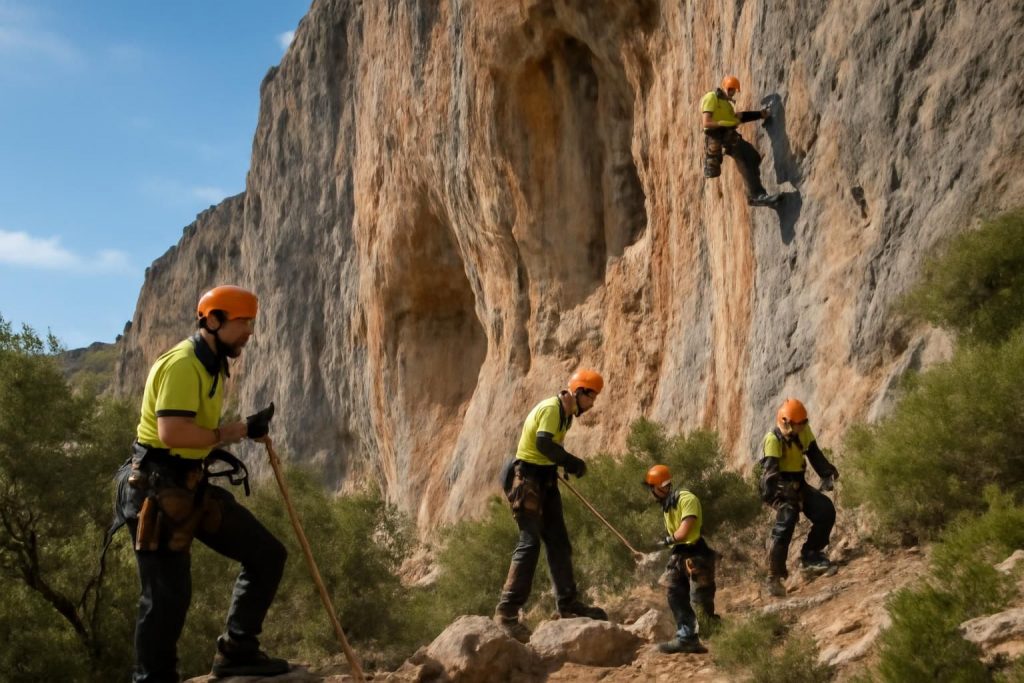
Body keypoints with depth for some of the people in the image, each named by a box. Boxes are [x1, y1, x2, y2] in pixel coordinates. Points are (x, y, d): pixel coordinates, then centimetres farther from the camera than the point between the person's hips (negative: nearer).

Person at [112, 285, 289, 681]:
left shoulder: (213, 367, 15)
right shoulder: (181, 364, -17)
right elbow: (172, 433, -28)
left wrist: (218, 450, 7)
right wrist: (237, 432, -20)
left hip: (194, 486, 10)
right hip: (159, 489, -10)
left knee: (267, 555, 6)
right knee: (167, 595, -5)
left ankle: (236, 651, 13)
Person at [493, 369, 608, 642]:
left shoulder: (564, 413, 15)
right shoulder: (551, 408, -16)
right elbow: (543, 443, -28)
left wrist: (567, 463, 2)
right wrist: (573, 462, -20)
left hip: (545, 480, 10)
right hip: (528, 479, -10)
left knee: (558, 542, 12)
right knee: (530, 542, -15)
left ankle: (568, 603, 20)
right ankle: (507, 610, -14)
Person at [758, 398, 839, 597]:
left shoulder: (804, 432, 4)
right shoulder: (773, 440, -18)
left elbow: (815, 454, 10)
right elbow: (769, 469, -28)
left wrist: (828, 473, -7)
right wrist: (770, 492, -42)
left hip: (798, 485, 7)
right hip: (781, 488, -7)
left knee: (826, 511, -11)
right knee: (785, 526, -23)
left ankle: (811, 554, 3)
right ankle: (774, 577, -17)